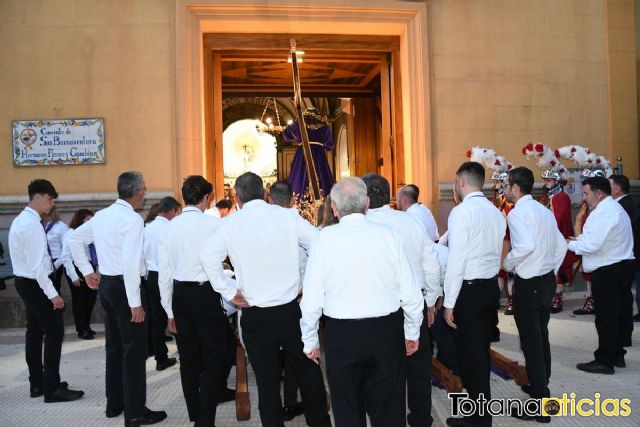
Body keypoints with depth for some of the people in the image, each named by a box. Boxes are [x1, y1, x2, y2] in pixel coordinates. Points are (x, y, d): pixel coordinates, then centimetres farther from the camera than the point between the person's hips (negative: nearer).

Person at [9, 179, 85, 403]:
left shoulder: (21, 220, 12)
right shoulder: (32, 224, -20)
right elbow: (37, 265, -24)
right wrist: (52, 293, -23)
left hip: (26, 282, 11)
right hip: (35, 284, -11)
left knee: (35, 332, 15)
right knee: (54, 332, -6)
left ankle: (37, 384, 25)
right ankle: (52, 389, -1)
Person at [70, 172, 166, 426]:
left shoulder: (101, 216, 8)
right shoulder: (133, 219, -18)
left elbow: (74, 240, 18)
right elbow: (131, 264, -24)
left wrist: (87, 271, 22)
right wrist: (135, 303, -21)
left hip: (105, 284, 9)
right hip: (124, 287, -9)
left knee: (115, 346, 19)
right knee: (135, 350, 1)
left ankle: (114, 404, 32)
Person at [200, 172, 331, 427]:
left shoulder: (229, 225, -5)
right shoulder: (288, 216, -6)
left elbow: (208, 257, -15)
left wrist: (227, 293, -6)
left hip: (255, 317, 0)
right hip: (290, 310, 1)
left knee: (267, 381, 11)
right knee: (308, 373, 17)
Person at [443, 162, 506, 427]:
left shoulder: (461, 212, -15)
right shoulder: (496, 212, 10)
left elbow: (456, 261, -18)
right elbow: (496, 254, 12)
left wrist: (449, 303, -14)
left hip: (469, 289, -8)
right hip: (491, 286, 8)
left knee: (469, 353, 2)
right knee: (481, 350, 17)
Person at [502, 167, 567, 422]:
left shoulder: (517, 213, -16)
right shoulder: (544, 210, 11)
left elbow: (526, 245, -32)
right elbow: (561, 246, 15)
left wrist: (509, 263, -16)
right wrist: (551, 272, 19)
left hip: (528, 284, -9)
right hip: (547, 280, 9)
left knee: (531, 342, -1)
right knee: (541, 337, 21)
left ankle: (540, 405, 6)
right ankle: (540, 386, 37)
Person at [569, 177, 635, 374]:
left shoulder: (603, 212, -18)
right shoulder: (614, 208, 16)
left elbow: (592, 245, -23)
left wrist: (570, 244, -8)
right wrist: (580, 239, 5)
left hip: (607, 271, -11)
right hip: (622, 267, 11)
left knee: (605, 316, -3)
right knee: (619, 313, 16)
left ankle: (604, 361, 5)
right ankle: (617, 355, 27)